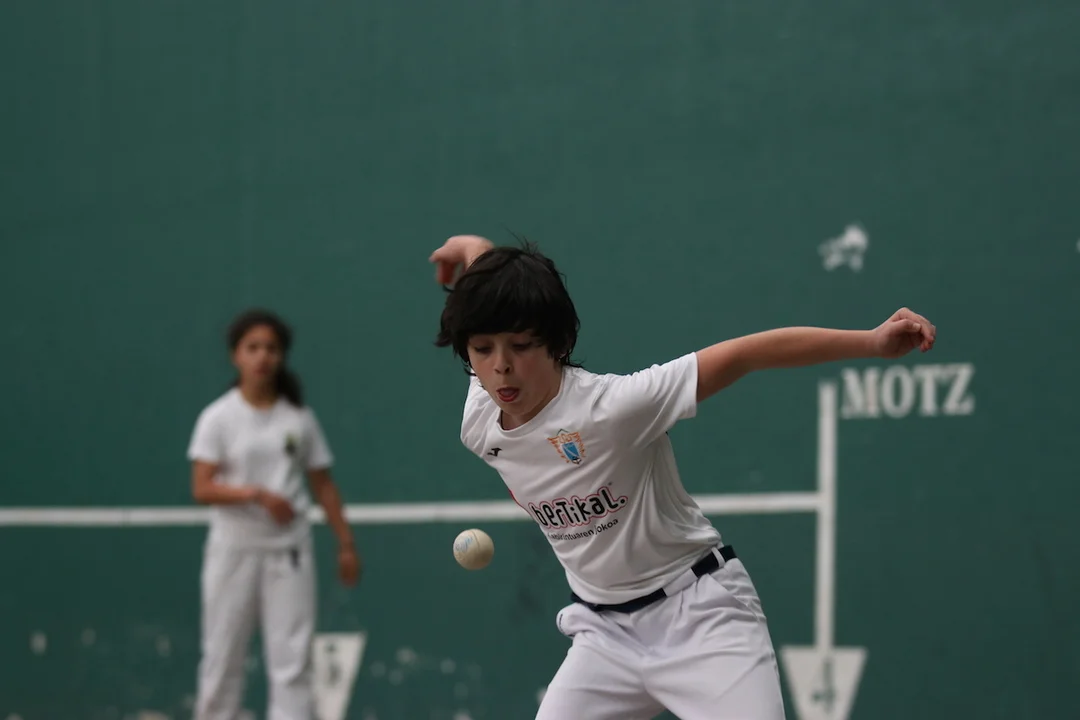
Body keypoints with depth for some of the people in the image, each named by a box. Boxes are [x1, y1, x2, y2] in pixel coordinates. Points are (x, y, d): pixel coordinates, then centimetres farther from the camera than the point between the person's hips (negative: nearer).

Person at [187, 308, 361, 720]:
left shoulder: (300, 418, 5)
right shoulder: (218, 418, -2)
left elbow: (323, 484, 11)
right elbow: (202, 489, -10)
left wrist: (345, 543, 6)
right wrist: (255, 494, -24)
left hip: (288, 552, 1)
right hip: (234, 550, -1)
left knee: (292, 663, -4)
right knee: (222, 660, 5)